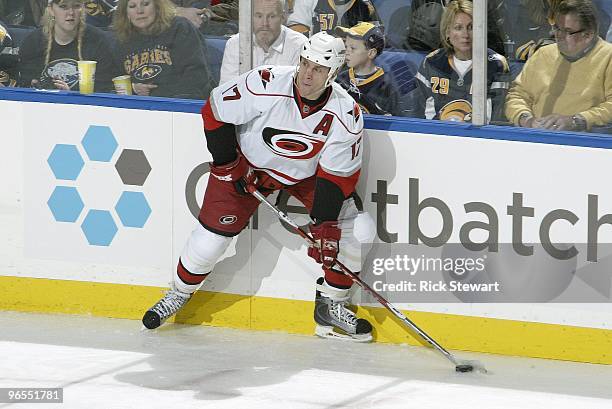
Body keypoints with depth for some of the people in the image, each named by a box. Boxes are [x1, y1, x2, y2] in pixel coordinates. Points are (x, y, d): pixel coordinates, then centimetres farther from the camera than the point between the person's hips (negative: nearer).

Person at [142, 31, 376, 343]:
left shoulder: (345, 114, -24)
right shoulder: (265, 85, -31)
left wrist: (325, 224, -23)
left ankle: (331, 305, 8)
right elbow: (215, 110, -18)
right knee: (213, 233, -7)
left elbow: (337, 174, -17)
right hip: (248, 165, -2)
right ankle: (179, 293, 21)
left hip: (306, 174, 2)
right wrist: (227, 163, -13)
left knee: (357, 231, -10)